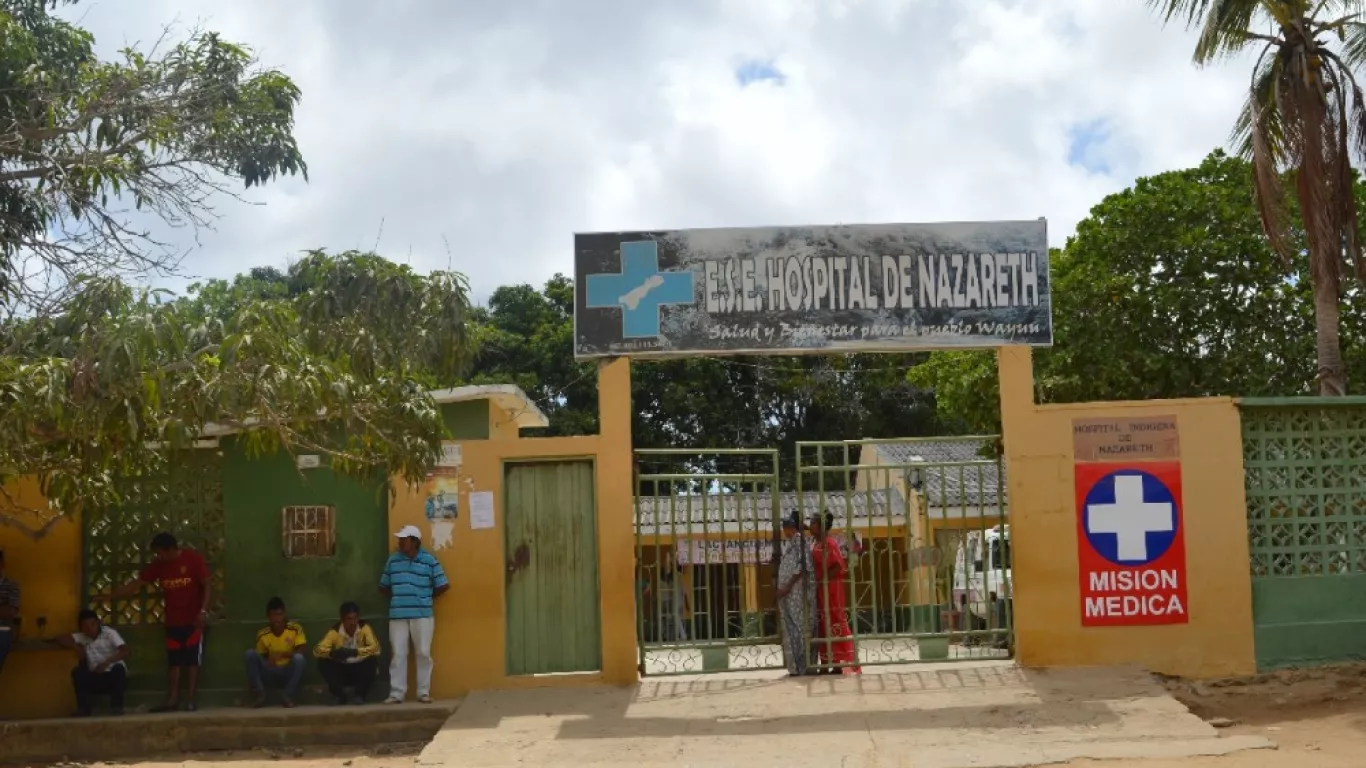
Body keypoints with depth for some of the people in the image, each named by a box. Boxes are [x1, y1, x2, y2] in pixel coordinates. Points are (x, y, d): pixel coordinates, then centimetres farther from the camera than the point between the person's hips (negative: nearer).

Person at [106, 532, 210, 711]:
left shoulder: (193, 558, -10)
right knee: (173, 661, 4)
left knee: (192, 660, -1)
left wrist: (203, 611, -16)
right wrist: (110, 596, -1)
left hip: (193, 620, -5)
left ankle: (190, 701, 1)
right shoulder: (158, 565, 4)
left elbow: (206, 585, -8)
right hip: (173, 622, 5)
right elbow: (136, 584, 5)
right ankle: (172, 700, 5)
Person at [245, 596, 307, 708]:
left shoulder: (295, 628, -10)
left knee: (298, 658, -34)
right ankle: (259, 694, -15)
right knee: (251, 654, -20)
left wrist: (283, 654, -28)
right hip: (271, 671, 2)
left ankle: (287, 696, -19)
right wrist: (268, 660, -15)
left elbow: (301, 652, -13)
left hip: (289, 671, -2)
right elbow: (261, 657, 8)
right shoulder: (263, 635, -4)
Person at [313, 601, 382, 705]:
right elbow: (317, 651, -20)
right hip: (342, 670, 1)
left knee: (373, 660, -31)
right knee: (323, 662, -23)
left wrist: (355, 652, -40)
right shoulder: (335, 631, -10)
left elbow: (375, 648, -24)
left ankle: (359, 694, -15)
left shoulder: (364, 628, -12)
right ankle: (338, 695, -9)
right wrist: (332, 652, -41)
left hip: (360, 670, -1)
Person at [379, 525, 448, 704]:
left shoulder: (429, 560, -2)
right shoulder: (393, 560, 7)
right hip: (397, 615, 2)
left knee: (423, 653, 2)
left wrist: (426, 598, 6)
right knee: (398, 654, 1)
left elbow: (443, 585, 2)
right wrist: (397, 598, 5)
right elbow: (383, 587, 15)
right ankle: (397, 693, 5)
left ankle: (424, 692, 10)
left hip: (422, 615, -2)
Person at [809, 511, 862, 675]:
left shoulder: (829, 543, -13)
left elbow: (839, 567, -19)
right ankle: (825, 665, 15)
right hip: (819, 590, 9)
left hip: (831, 589, -9)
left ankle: (840, 664, -2)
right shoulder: (814, 543, 13)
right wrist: (816, 582, 7)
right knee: (822, 626, 10)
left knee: (835, 624, -5)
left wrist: (822, 580, -19)